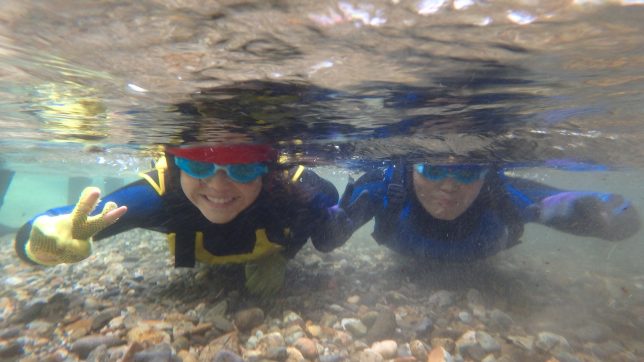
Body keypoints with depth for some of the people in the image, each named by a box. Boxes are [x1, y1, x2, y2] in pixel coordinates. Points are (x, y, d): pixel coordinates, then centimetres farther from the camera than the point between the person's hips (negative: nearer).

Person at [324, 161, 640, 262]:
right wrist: (345, 212, -56)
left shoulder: (504, 195, -42)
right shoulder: (383, 189, -44)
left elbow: (624, 217, -33)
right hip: (409, 261, 0)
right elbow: (324, 242, -34)